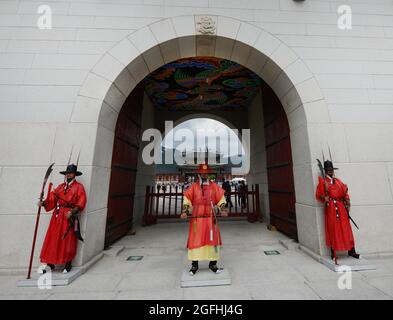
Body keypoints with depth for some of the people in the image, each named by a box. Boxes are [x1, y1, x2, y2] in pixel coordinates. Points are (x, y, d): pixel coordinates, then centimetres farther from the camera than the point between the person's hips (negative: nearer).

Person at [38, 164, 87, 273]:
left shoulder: (79, 187, -4)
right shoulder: (60, 186, 13)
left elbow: (81, 203, -11)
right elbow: (52, 198, 4)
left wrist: (72, 212, -20)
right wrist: (43, 203, -14)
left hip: (70, 216, -5)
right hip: (57, 216, 5)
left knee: (68, 241, 4)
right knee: (52, 239, 8)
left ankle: (68, 264, 20)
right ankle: (50, 263, 25)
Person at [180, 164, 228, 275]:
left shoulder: (214, 186, 6)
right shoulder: (193, 186, 4)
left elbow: (220, 198, 5)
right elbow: (187, 199, -1)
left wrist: (223, 209, -8)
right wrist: (185, 211, -12)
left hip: (210, 217, 1)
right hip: (197, 218, -1)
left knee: (212, 239, 8)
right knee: (195, 240, 4)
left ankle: (213, 264, 26)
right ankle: (194, 265, 21)